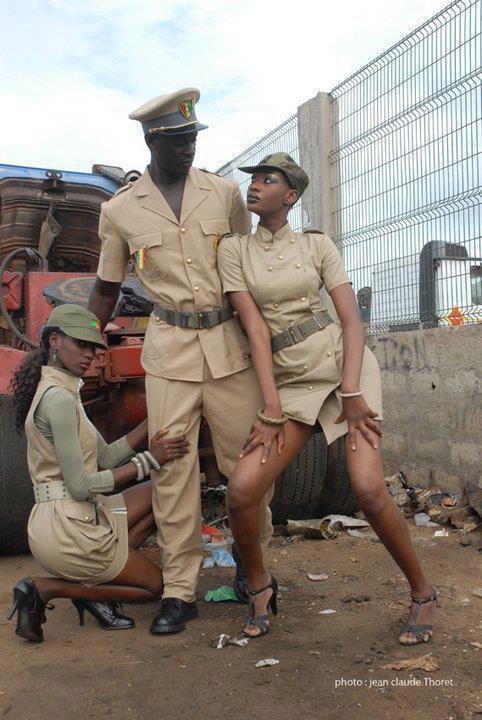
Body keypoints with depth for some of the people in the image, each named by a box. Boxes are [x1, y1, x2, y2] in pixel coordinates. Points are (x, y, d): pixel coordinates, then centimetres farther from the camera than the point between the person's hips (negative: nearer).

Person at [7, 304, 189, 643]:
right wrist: (149, 458, -15)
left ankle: (93, 582, 7)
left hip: (80, 519, 9)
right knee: (156, 585, 8)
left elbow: (107, 456, 11)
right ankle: (46, 588, 1)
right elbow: (80, 486, -20)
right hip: (67, 528, -9)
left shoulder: (60, 392, 14)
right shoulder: (59, 398, -18)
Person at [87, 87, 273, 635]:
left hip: (230, 341, 1)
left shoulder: (224, 193, 4)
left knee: (246, 458, 5)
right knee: (173, 467, 0)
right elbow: (106, 288, 13)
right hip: (169, 347, 0)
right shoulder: (120, 211, 3)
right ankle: (179, 591, 12)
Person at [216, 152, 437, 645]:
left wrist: (351, 393, -15)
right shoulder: (233, 249, 5)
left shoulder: (317, 245, 5)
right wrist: (271, 411, -11)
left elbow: (352, 318, -2)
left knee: (368, 490, -18)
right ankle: (259, 582, 15)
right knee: (240, 491, -16)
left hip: (343, 363, -1)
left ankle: (421, 592, 10)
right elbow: (255, 329, -5)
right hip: (290, 383, 1)